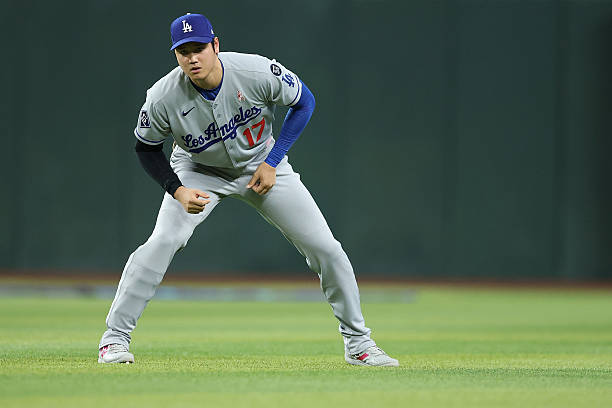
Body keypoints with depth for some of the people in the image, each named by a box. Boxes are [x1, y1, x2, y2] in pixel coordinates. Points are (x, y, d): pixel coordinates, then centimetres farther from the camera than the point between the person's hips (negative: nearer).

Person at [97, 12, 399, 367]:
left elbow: (304, 101, -12)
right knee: (163, 242, -24)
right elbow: (147, 149, -8)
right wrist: (179, 191, -23)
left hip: (261, 163, 1)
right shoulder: (164, 98, -27)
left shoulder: (258, 72, -29)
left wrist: (272, 162, -16)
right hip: (200, 171, -1)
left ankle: (357, 342, 10)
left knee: (325, 248, -6)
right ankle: (115, 338, -12)